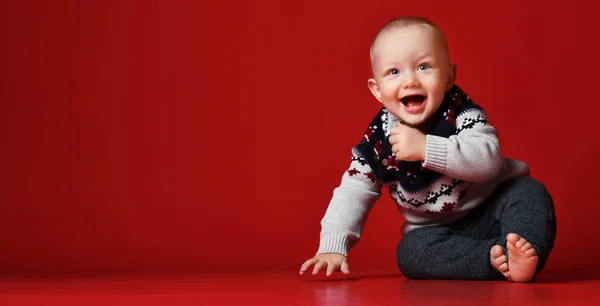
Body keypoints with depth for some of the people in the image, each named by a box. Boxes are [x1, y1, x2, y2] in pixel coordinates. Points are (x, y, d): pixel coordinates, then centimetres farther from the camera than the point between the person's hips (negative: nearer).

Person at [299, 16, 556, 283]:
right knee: (409, 252, -27)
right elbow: (353, 193, -4)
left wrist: (426, 148, -42)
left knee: (530, 191, -27)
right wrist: (332, 247, -16)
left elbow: (489, 160, -33)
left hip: (491, 210, -2)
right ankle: (494, 259, -34)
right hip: (439, 231, 2)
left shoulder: (460, 112, -18)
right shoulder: (378, 137, -9)